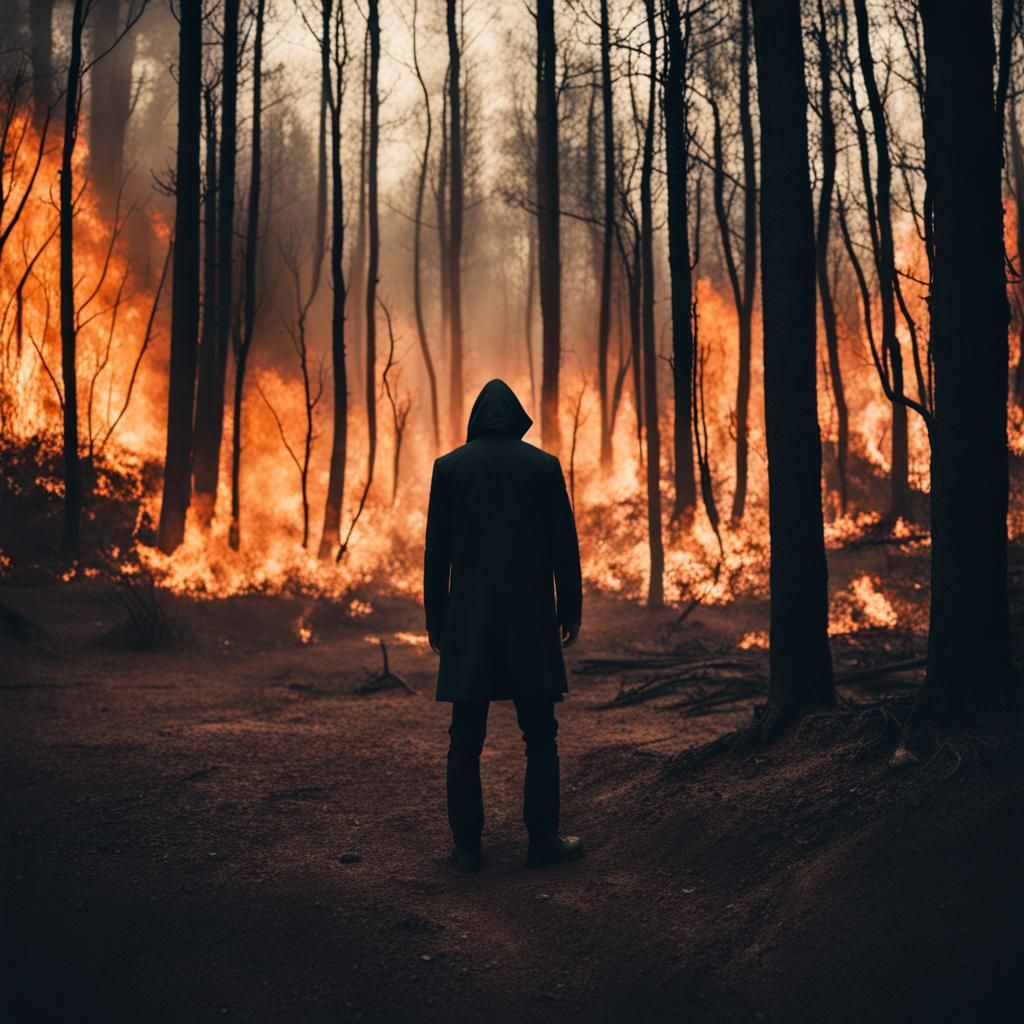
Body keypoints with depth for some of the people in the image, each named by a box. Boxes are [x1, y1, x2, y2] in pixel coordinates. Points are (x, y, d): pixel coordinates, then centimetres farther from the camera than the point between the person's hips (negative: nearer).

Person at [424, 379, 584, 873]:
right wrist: (570, 610, 9)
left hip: (469, 621, 1)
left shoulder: (449, 467, 1)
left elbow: (436, 550, 2)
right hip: (531, 619, 0)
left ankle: (467, 845, 9)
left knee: (465, 739, 6)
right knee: (540, 735, 8)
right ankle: (543, 840, 9)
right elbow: (564, 545, 1)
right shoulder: (543, 466, -1)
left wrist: (436, 619, 8)